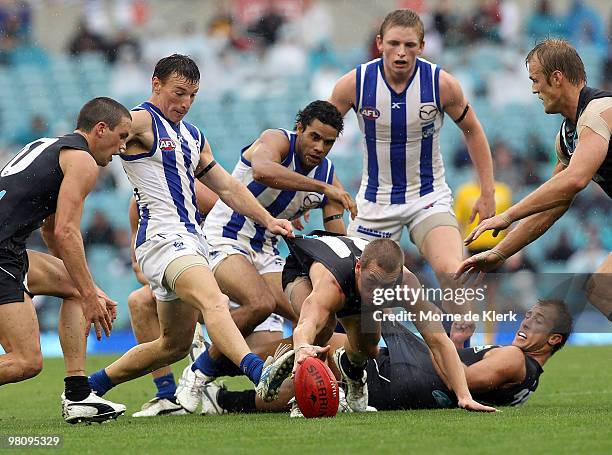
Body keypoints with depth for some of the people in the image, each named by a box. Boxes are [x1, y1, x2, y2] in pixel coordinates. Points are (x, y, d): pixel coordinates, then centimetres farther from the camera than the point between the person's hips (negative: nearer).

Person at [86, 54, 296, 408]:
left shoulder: (193, 137, 24)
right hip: (163, 238, -10)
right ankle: (259, 372, -55)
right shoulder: (142, 120, -2)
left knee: (175, 344, 15)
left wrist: (268, 220, 16)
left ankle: (92, 385, 28)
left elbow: (228, 187, 26)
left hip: (192, 239, 10)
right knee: (215, 302, -33)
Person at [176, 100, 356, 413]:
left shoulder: (328, 175, 4)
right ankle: (199, 374, -15)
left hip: (266, 253, 7)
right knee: (261, 303, -32)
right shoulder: (277, 141, -14)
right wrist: (322, 188, -41)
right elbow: (262, 171, -40)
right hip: (224, 242, -7)